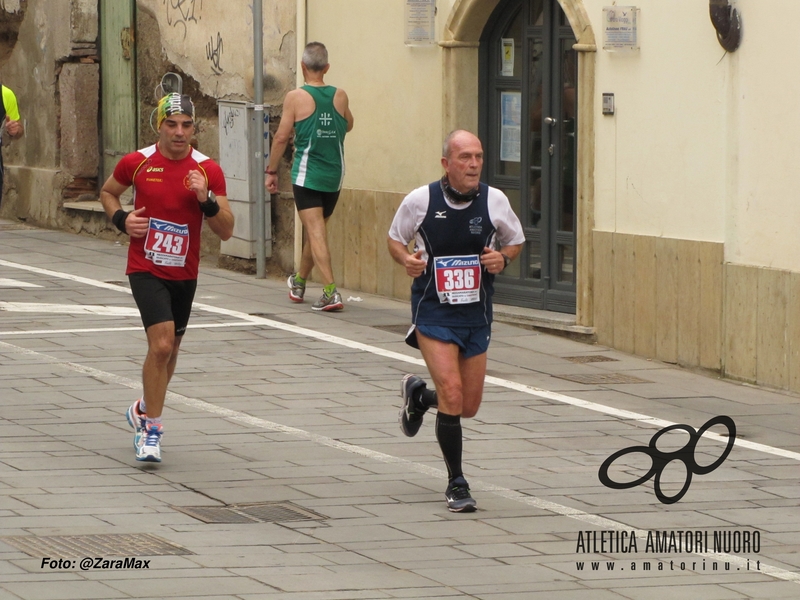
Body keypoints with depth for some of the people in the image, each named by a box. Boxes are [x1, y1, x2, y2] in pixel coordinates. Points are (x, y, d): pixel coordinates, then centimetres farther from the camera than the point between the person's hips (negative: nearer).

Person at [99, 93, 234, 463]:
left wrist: (206, 199, -22)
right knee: (162, 343, -20)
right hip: (145, 270, -3)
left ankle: (144, 410, 44)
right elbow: (108, 192, 14)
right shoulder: (137, 163, -6)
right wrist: (121, 219, -5)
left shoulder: (208, 171, -5)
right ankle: (150, 430, -11)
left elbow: (226, 231, -6)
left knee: (170, 348, 17)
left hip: (184, 274, 3)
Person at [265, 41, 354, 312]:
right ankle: (299, 282, 38)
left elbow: (281, 137, -8)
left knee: (316, 232, -8)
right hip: (334, 177, 5)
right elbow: (348, 125, 21)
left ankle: (331, 292, -20)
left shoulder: (296, 98, -9)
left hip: (307, 175, -5)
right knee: (315, 230, 20)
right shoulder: (340, 96, 2)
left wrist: (271, 171, 2)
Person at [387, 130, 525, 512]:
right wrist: (406, 259, -15)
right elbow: (394, 238, 6)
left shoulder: (495, 201, -5)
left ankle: (418, 396, 44)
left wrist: (503, 258, -11)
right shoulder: (420, 201, -10)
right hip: (433, 312, -3)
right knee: (451, 392, -18)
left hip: (477, 315, 4)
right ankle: (456, 484, -3)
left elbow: (515, 241, 11)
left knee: (469, 406, 10)